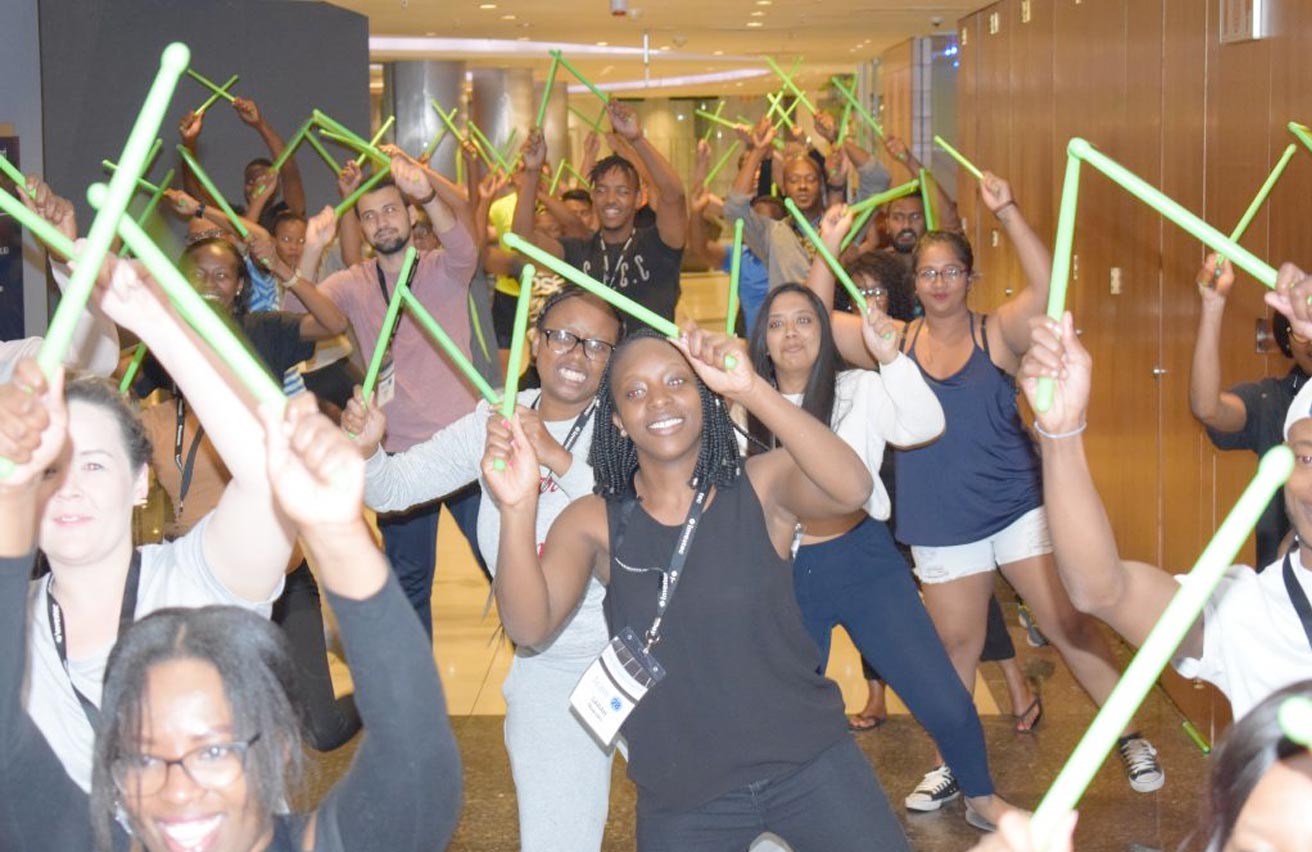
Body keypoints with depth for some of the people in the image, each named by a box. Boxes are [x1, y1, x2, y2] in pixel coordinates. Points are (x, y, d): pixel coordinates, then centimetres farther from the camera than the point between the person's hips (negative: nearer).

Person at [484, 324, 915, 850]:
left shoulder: (762, 485, -6)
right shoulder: (594, 522, -3)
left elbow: (851, 490, -26)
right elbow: (529, 627, -16)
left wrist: (751, 389, -37)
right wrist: (518, 508, -33)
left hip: (809, 762, -1)